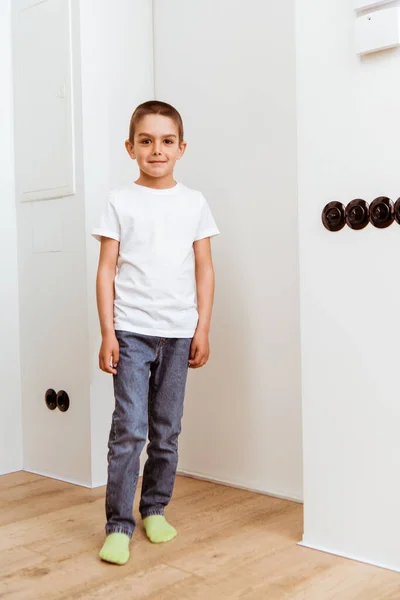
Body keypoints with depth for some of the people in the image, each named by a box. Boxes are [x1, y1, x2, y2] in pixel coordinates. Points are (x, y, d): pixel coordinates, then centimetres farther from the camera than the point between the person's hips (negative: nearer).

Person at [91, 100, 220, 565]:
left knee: (167, 430, 10)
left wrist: (203, 329, 2)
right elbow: (107, 270, 0)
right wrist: (107, 332, -6)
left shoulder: (194, 203, 8)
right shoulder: (120, 202, 3)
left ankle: (155, 510, 27)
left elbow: (205, 270, 8)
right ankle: (118, 526, 6)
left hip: (179, 333, 2)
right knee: (129, 429, -6)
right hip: (131, 330, -2)